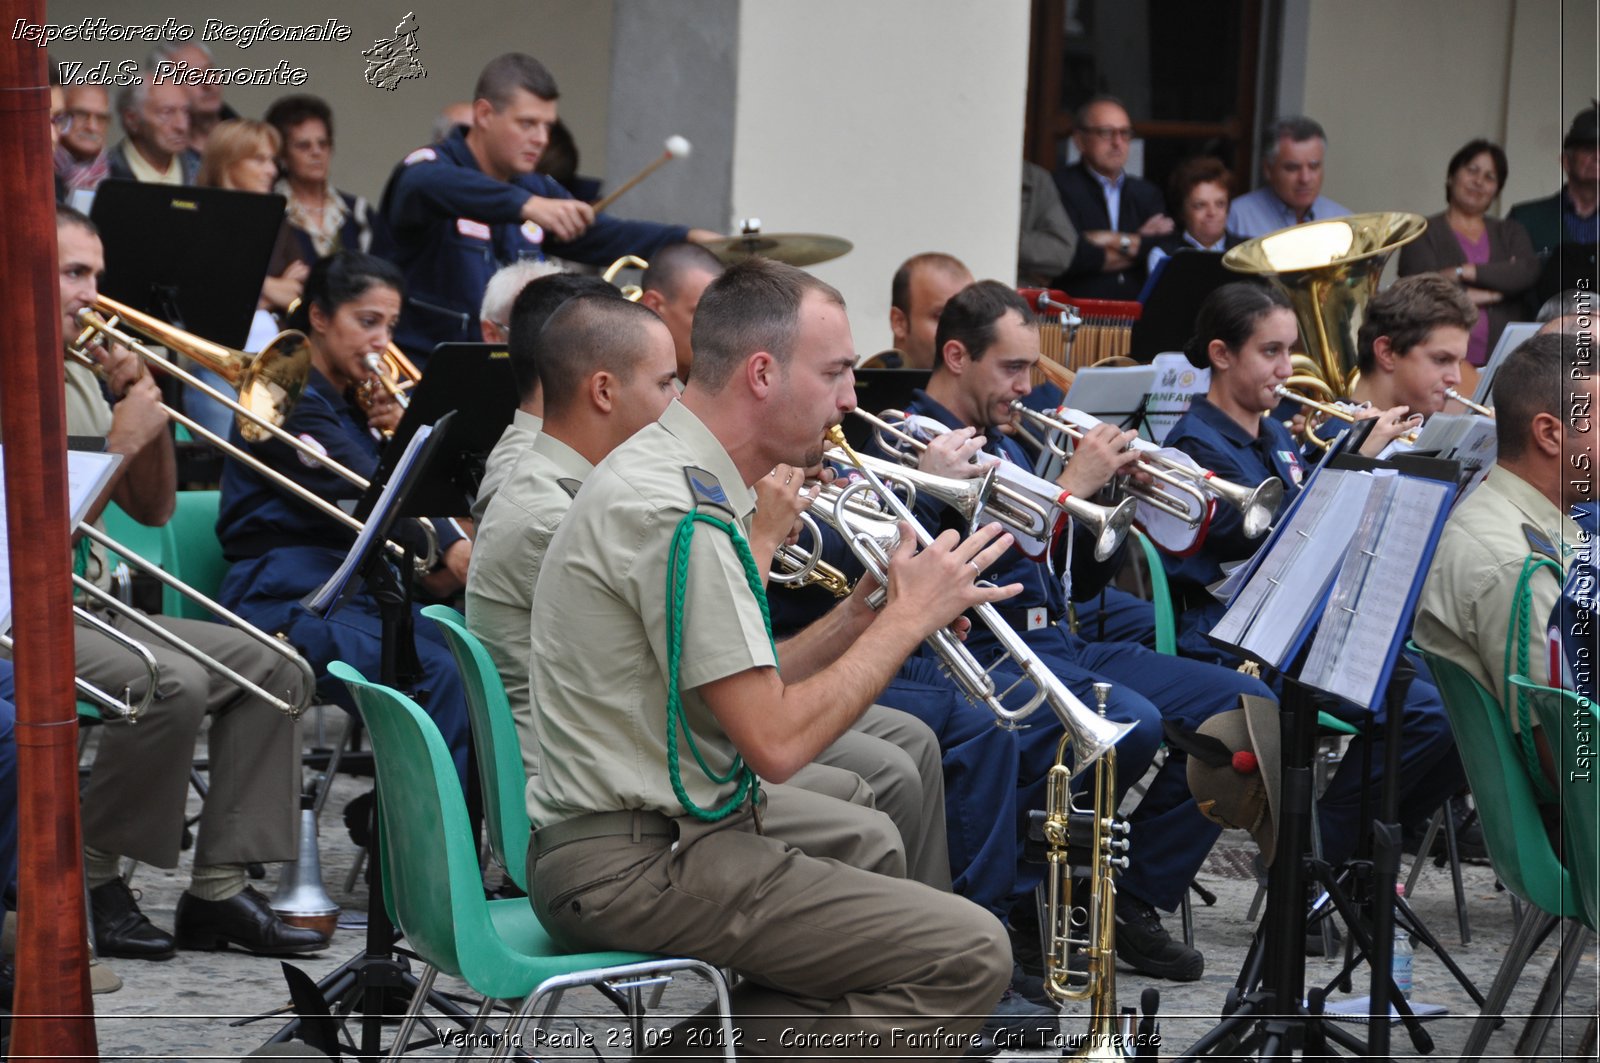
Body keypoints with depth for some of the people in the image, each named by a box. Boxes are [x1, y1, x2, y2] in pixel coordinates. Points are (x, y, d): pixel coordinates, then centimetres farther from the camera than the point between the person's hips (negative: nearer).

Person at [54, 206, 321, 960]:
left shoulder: (77, 378, 16)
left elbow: (152, 509, 17)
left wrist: (152, 414, 2)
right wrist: (122, 438, -15)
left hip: (93, 608, 10)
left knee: (272, 669, -3)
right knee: (173, 683, -32)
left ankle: (218, 890, -4)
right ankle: (85, 880, -13)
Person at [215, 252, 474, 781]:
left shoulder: (357, 403, 22)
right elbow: (359, 493, -20)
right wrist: (448, 548, -31)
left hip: (364, 590, 8)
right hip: (289, 594, -8)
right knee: (441, 675, -32)